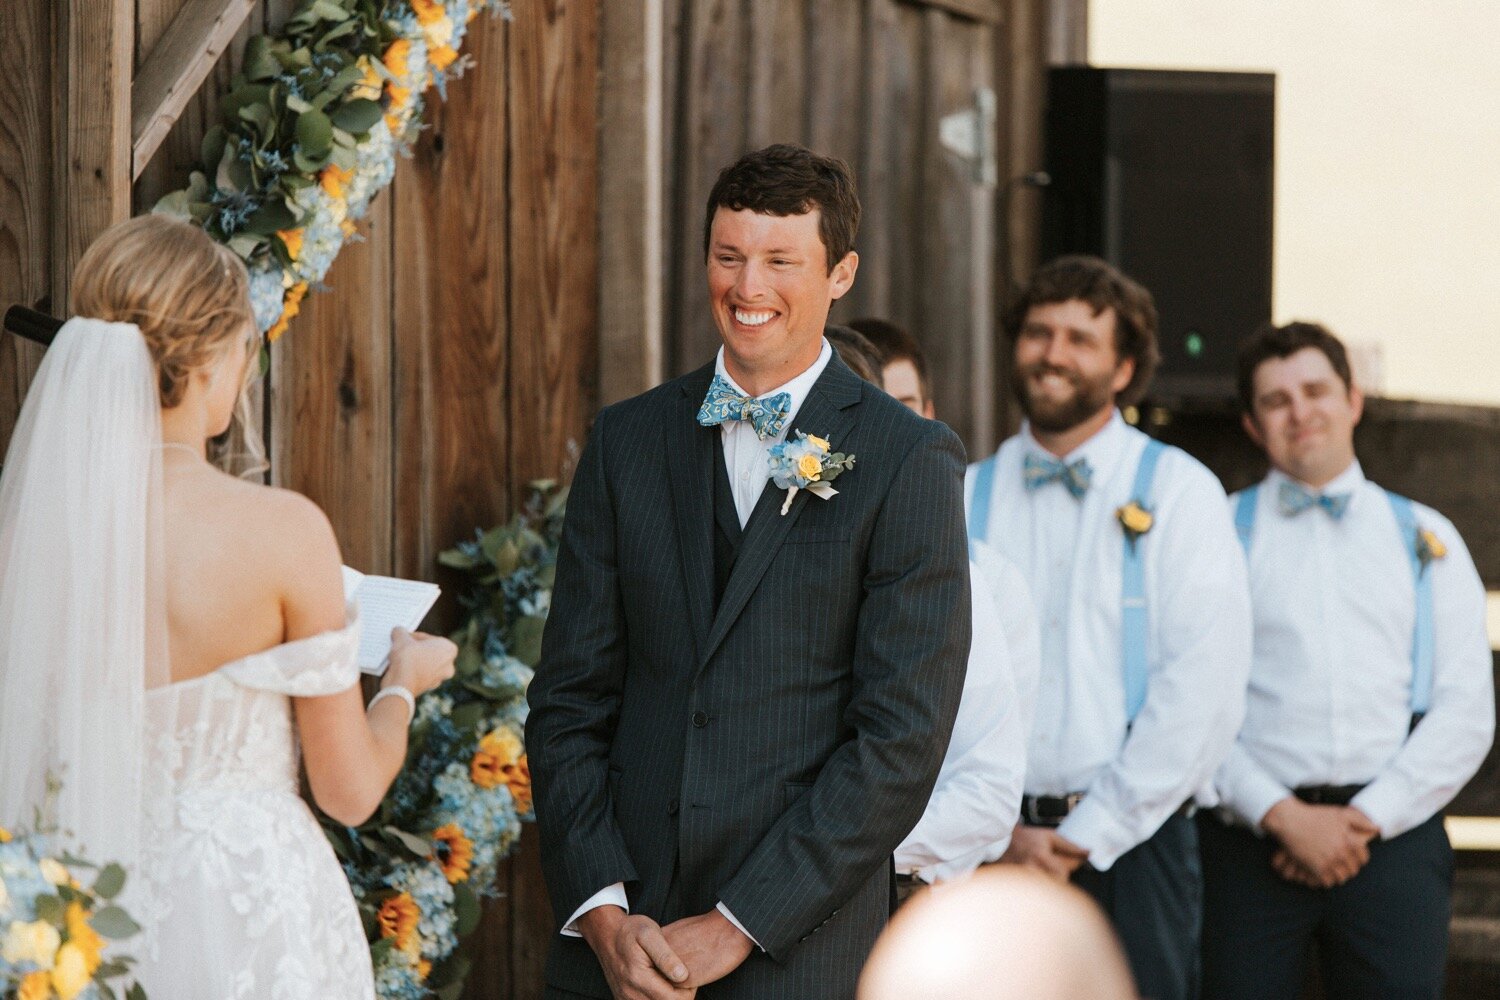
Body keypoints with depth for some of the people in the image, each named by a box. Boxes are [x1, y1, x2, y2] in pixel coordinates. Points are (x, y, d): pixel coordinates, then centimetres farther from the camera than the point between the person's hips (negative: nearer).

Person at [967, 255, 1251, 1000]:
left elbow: (1203, 687, -7)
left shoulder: (1178, 492, 2)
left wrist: (1092, 833, -9)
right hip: (994, 848, 2)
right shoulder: (968, 499, 10)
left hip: (1132, 845, -2)